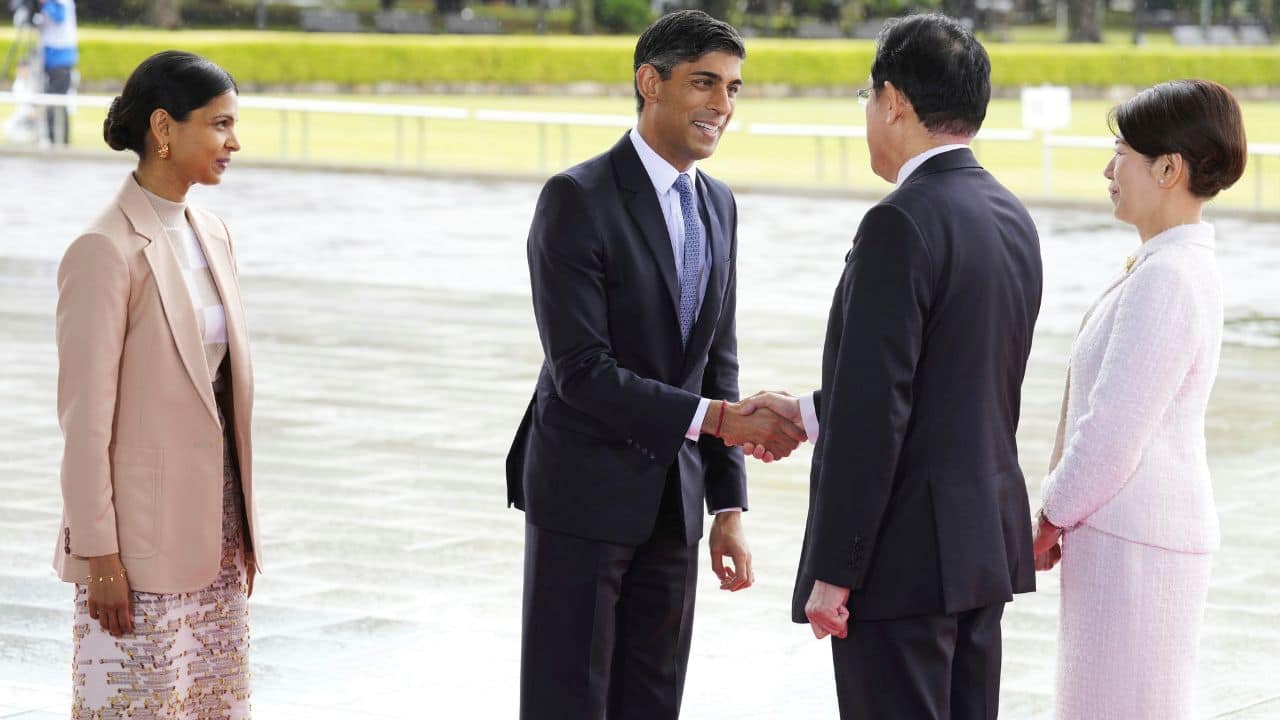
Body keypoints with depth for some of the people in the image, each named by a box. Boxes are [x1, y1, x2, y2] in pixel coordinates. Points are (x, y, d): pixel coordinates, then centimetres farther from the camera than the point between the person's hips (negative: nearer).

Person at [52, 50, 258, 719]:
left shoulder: (210, 235, 8)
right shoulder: (104, 252, -15)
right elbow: (85, 417, -15)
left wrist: (243, 528, 14)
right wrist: (99, 555, -15)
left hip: (214, 527, 8)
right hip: (141, 537, -7)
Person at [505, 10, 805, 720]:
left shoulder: (717, 206, 10)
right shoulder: (576, 200, -14)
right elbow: (580, 370, -20)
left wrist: (729, 507, 10)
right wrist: (716, 419, -24)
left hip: (673, 501, 7)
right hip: (584, 498, -7)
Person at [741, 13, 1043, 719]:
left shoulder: (902, 224, -18)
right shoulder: (1013, 219, 10)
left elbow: (875, 410, -21)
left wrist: (832, 573, -17)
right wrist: (807, 413, 24)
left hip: (903, 555, -9)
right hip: (987, 543, 9)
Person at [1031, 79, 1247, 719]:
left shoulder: (1167, 280, -20)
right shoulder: (1185, 265, 11)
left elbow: (1113, 432, -21)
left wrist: (1051, 519, -7)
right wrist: (1063, 517, 13)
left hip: (1134, 540, -10)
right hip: (1131, 528, 10)